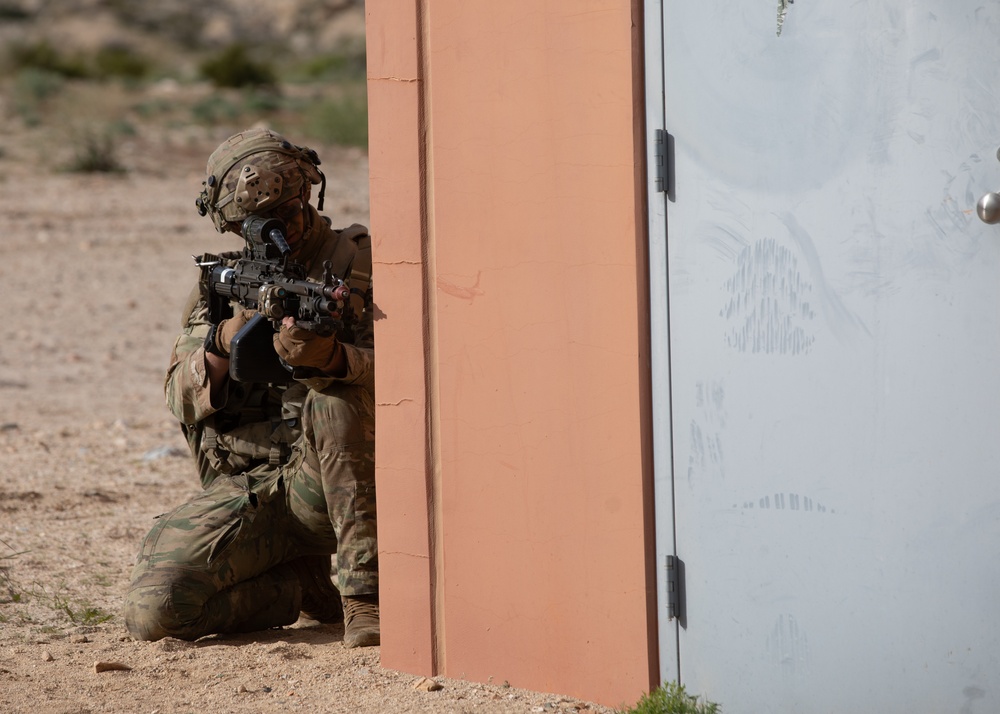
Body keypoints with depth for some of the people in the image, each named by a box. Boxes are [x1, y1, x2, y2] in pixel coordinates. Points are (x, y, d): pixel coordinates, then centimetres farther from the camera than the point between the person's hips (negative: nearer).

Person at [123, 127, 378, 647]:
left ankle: (364, 595, -25)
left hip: (326, 481, -3)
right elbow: (182, 398, 4)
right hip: (245, 492, 3)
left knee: (334, 397, -35)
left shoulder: (358, 261, 3)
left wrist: (330, 355, -34)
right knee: (153, 612, -20)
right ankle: (307, 587, 5)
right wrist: (222, 342, -18)